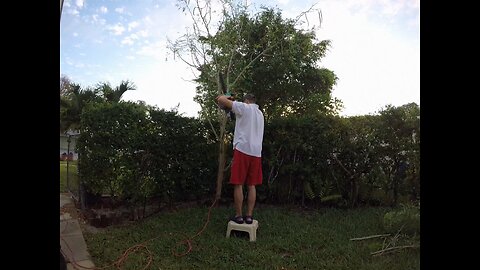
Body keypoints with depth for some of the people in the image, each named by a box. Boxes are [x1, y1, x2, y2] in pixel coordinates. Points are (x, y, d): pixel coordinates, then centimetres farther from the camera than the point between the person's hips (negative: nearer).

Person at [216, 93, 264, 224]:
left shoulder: (244, 108, -1)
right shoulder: (260, 113, 21)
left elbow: (221, 100, -4)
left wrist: (224, 96, 19)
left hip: (243, 149, -6)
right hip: (256, 152, 7)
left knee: (238, 184, 1)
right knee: (251, 185, 9)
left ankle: (238, 216, 5)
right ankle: (249, 216, 11)